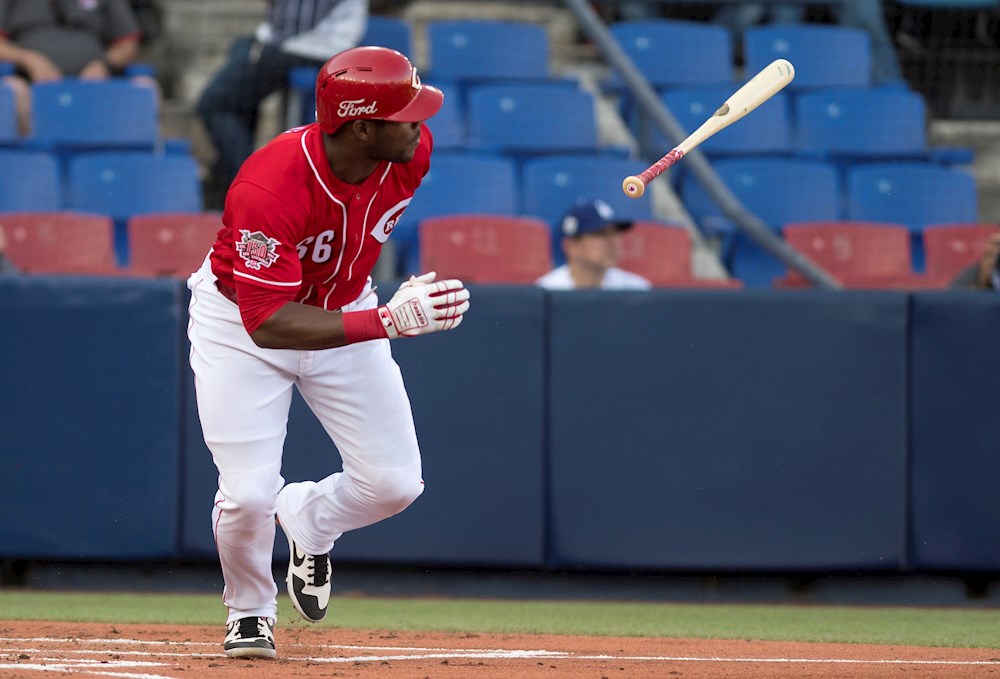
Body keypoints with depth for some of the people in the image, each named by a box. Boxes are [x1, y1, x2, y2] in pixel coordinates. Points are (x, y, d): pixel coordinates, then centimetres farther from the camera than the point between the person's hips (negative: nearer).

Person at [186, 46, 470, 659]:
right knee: (249, 494, -14)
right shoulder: (269, 190, -38)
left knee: (395, 484, -5)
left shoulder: (413, 152, -19)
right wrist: (389, 320, -48)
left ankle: (307, 520, 29)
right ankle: (250, 614, 17)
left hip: (346, 314, 5)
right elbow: (268, 325, -40)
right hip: (240, 320, -5)